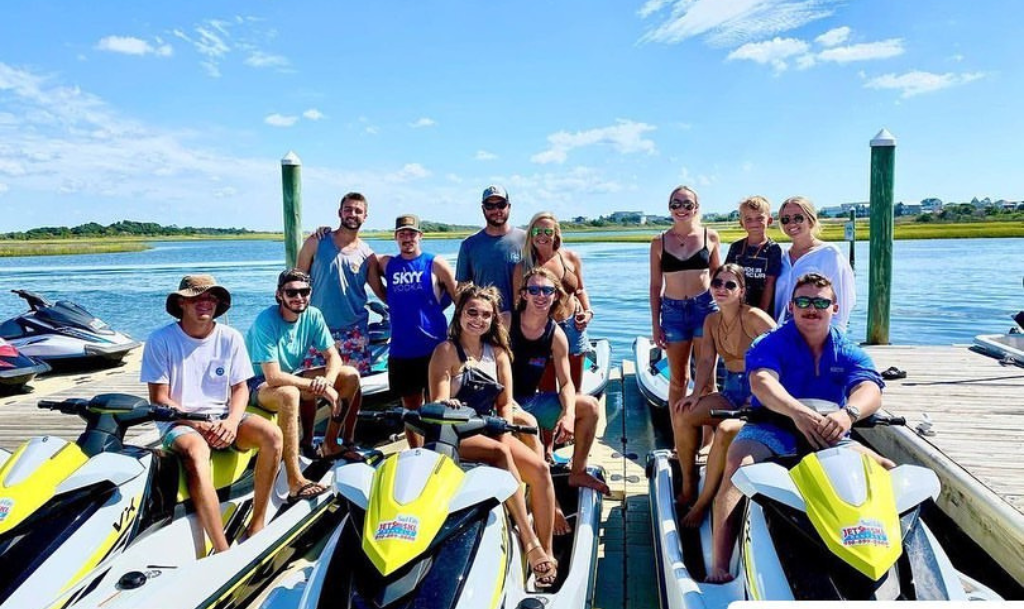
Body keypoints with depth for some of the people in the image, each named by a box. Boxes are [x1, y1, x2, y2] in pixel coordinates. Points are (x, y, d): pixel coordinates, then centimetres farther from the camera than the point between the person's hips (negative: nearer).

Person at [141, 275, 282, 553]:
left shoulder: (230, 337, 5)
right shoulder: (161, 340, -4)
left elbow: (240, 388, 6)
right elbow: (159, 399, -5)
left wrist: (231, 421, -14)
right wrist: (198, 424, -17)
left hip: (223, 418, 4)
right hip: (178, 422, -3)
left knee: (272, 435, -24)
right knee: (197, 452, -38)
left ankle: (257, 525, -13)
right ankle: (223, 553, -38)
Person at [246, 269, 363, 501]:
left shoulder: (312, 315, -8)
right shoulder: (266, 321, -26)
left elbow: (333, 356, -4)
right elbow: (273, 377, -32)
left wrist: (327, 380, -26)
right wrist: (317, 386, -28)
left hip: (294, 375, 7)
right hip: (259, 384, -7)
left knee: (350, 375, -6)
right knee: (290, 393, -40)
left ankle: (330, 444, 8)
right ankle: (295, 482, -39)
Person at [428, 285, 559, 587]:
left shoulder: (497, 351, 11)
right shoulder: (447, 351, -4)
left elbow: (505, 403, 8)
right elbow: (438, 403, -12)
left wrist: (505, 435, -10)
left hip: (491, 429, 5)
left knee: (540, 469, -16)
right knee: (500, 455, -33)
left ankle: (546, 551, -8)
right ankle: (530, 544, -30)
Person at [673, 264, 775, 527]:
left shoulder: (753, 317, -14)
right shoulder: (711, 320, 8)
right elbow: (706, 361, 5)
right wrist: (696, 393, -11)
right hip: (730, 390, 7)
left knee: (725, 430, -32)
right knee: (682, 417, -15)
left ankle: (703, 502, -13)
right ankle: (688, 486, 3)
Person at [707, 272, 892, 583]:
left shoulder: (849, 353, 7)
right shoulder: (770, 344, -3)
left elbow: (870, 389, -14)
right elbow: (761, 382, -24)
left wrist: (848, 413, -39)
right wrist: (797, 412, -45)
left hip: (830, 440, 4)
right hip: (770, 432, -4)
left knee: (887, 469, -14)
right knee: (737, 465, -32)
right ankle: (719, 567, -33)